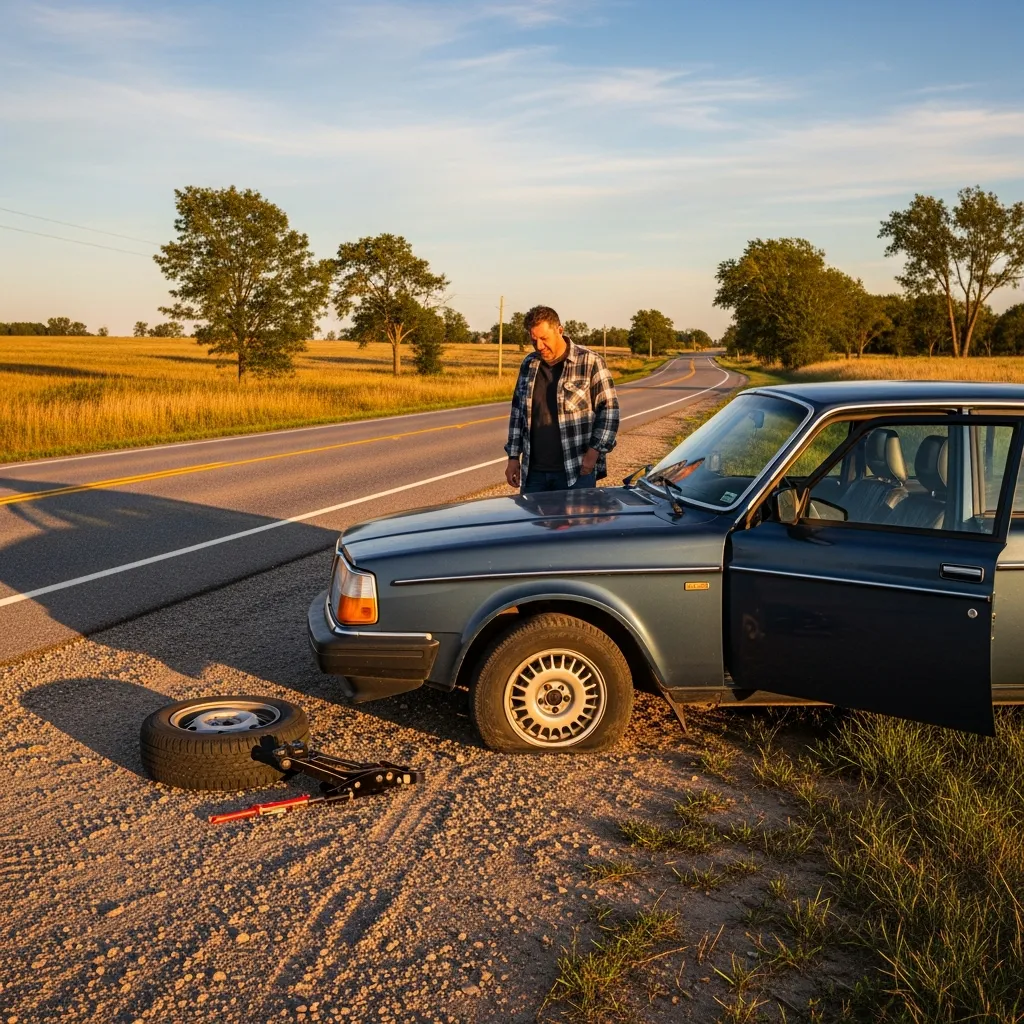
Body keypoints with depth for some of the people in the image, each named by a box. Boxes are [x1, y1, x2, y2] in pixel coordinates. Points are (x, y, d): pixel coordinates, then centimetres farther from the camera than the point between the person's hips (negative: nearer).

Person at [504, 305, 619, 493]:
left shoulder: (589, 362, -5)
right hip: (533, 472, 5)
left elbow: (609, 408, -5)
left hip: (577, 472, -5)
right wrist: (513, 457, 12)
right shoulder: (529, 365, 11)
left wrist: (594, 451, -13)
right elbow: (517, 412, 17)